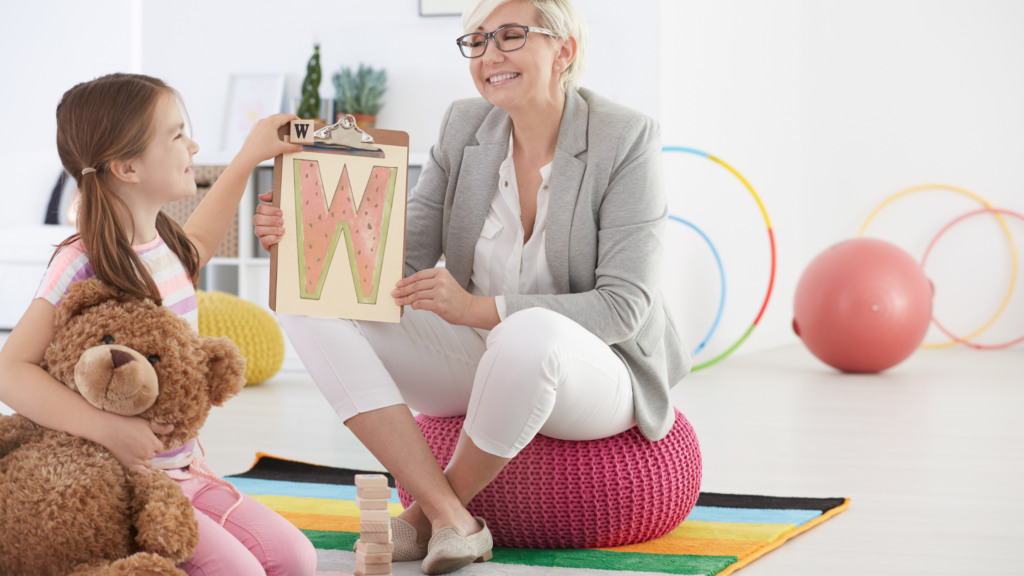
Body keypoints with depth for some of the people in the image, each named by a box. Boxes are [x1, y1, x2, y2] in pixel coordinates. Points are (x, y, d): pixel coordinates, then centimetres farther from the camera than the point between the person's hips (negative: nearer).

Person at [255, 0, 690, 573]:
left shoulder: (626, 139, -15)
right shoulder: (465, 127, 0)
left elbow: (622, 307, -20)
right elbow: (406, 259, 0)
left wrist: (479, 308, -32)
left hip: (594, 372, -5)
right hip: (479, 360, 6)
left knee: (529, 334, -42)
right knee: (314, 308, -15)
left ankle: (426, 515, -14)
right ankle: (452, 520, -23)